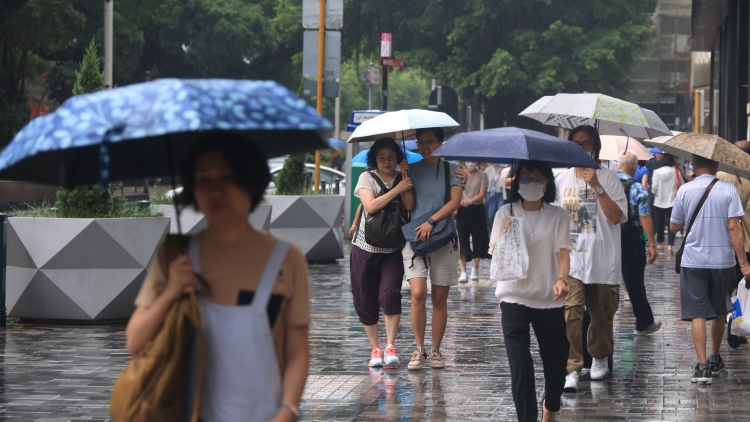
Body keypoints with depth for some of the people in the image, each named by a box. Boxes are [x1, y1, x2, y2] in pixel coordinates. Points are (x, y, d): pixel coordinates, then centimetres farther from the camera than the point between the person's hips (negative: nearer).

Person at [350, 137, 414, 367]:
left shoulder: (403, 179, 5)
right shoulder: (367, 178, -1)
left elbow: (409, 206, -12)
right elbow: (371, 206, -17)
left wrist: (406, 178, -15)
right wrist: (397, 189, -18)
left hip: (393, 249, 0)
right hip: (365, 247, 0)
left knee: (390, 294, -18)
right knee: (366, 300, 3)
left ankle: (390, 347, -13)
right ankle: (375, 349, 15)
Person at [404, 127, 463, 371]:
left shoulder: (451, 168, 5)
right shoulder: (411, 169, 9)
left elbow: (455, 202, -5)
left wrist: (431, 221, -14)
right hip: (414, 235, 0)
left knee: (440, 298, 2)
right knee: (418, 293, -14)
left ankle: (435, 351, 10)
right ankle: (419, 349, -5)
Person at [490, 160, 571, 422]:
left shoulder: (558, 216, 0)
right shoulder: (506, 214, 1)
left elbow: (563, 252, -8)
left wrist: (561, 279, -28)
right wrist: (504, 233, -20)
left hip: (549, 300, 1)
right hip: (514, 299, -1)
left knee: (556, 361, 10)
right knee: (520, 367, -10)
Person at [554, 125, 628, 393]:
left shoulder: (608, 178, -2)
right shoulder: (562, 179, 9)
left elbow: (617, 217, -13)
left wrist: (596, 186, -18)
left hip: (603, 261, -1)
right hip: (571, 259, 1)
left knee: (602, 315, 10)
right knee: (570, 312, -14)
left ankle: (600, 358, 33)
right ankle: (572, 369, -15)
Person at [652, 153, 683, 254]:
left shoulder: (657, 172, -7)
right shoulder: (676, 172, -8)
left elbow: (654, 188, -8)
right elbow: (682, 185, -3)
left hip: (659, 202, 1)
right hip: (672, 202, -1)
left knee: (660, 223, 16)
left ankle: (660, 243, 28)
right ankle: (669, 245, -15)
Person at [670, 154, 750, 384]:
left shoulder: (685, 190, -4)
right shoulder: (728, 190, -6)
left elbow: (674, 227, 4)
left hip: (693, 261, -1)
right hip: (722, 260, 1)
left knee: (698, 313, -1)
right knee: (719, 312, 19)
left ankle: (702, 365, -12)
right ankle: (715, 360, 30)